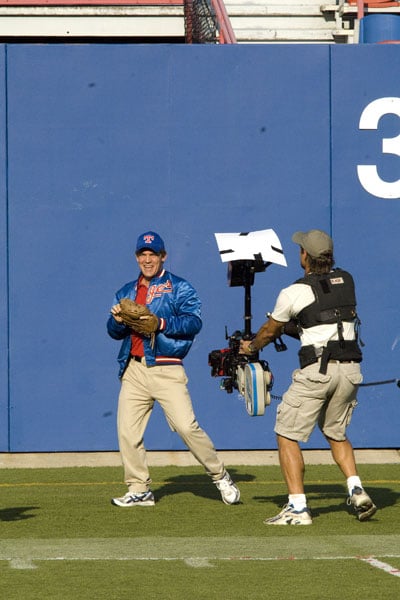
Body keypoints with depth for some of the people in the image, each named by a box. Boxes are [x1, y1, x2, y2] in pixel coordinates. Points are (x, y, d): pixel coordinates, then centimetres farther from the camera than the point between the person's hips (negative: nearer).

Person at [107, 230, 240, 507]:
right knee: (127, 431, -1)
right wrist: (117, 320, -7)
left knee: (187, 426, -14)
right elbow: (114, 331, 15)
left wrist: (160, 323, -19)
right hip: (134, 371, 5)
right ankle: (139, 491, 9)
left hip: (166, 370, -5)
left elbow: (194, 321, -8)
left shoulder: (179, 287, 5)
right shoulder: (126, 292, 20)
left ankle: (220, 476, 2)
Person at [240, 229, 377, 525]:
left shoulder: (294, 292, -4)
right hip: (350, 370, 6)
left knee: (287, 435, 3)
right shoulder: (346, 281, 11)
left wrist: (251, 347, 33)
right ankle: (357, 490, 6)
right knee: (336, 432, 24)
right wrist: (290, 328, 35)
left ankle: (298, 508, -6)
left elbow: (269, 331, 12)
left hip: (317, 370, -6)